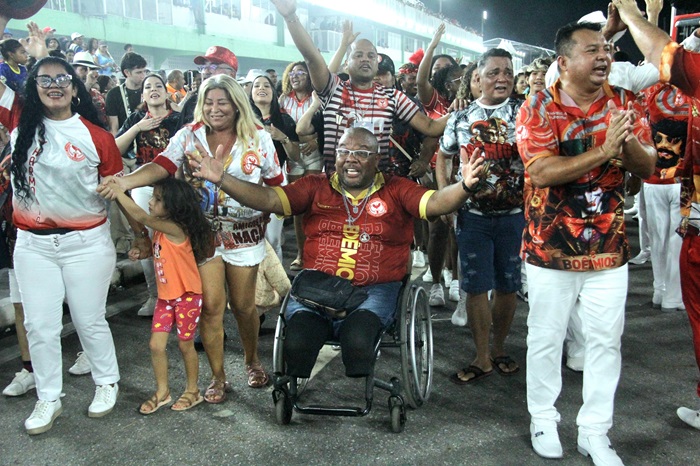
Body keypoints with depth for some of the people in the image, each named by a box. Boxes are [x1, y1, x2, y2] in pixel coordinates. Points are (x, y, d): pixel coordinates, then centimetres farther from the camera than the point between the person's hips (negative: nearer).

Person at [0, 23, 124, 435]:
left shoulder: (96, 136, -6)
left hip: (87, 243, -3)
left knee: (90, 320, 10)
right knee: (40, 326, 10)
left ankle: (107, 382, 33)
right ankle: (49, 399, 27)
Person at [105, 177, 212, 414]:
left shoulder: (175, 228, -23)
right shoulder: (161, 229, 3)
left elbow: (141, 217, -30)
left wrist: (117, 191, -24)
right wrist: (141, 253, 1)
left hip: (187, 296, -7)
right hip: (166, 296, 7)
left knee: (185, 344, 7)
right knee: (156, 344, 6)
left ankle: (193, 391, 27)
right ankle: (162, 392, 23)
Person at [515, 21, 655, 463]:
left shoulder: (625, 103, 4)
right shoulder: (539, 107, -7)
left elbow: (648, 167, 0)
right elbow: (541, 172, -19)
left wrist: (627, 142, -20)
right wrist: (602, 152, -27)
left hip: (609, 248, 4)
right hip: (552, 248, -3)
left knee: (606, 342, 9)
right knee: (546, 338, 10)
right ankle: (543, 419, 29)